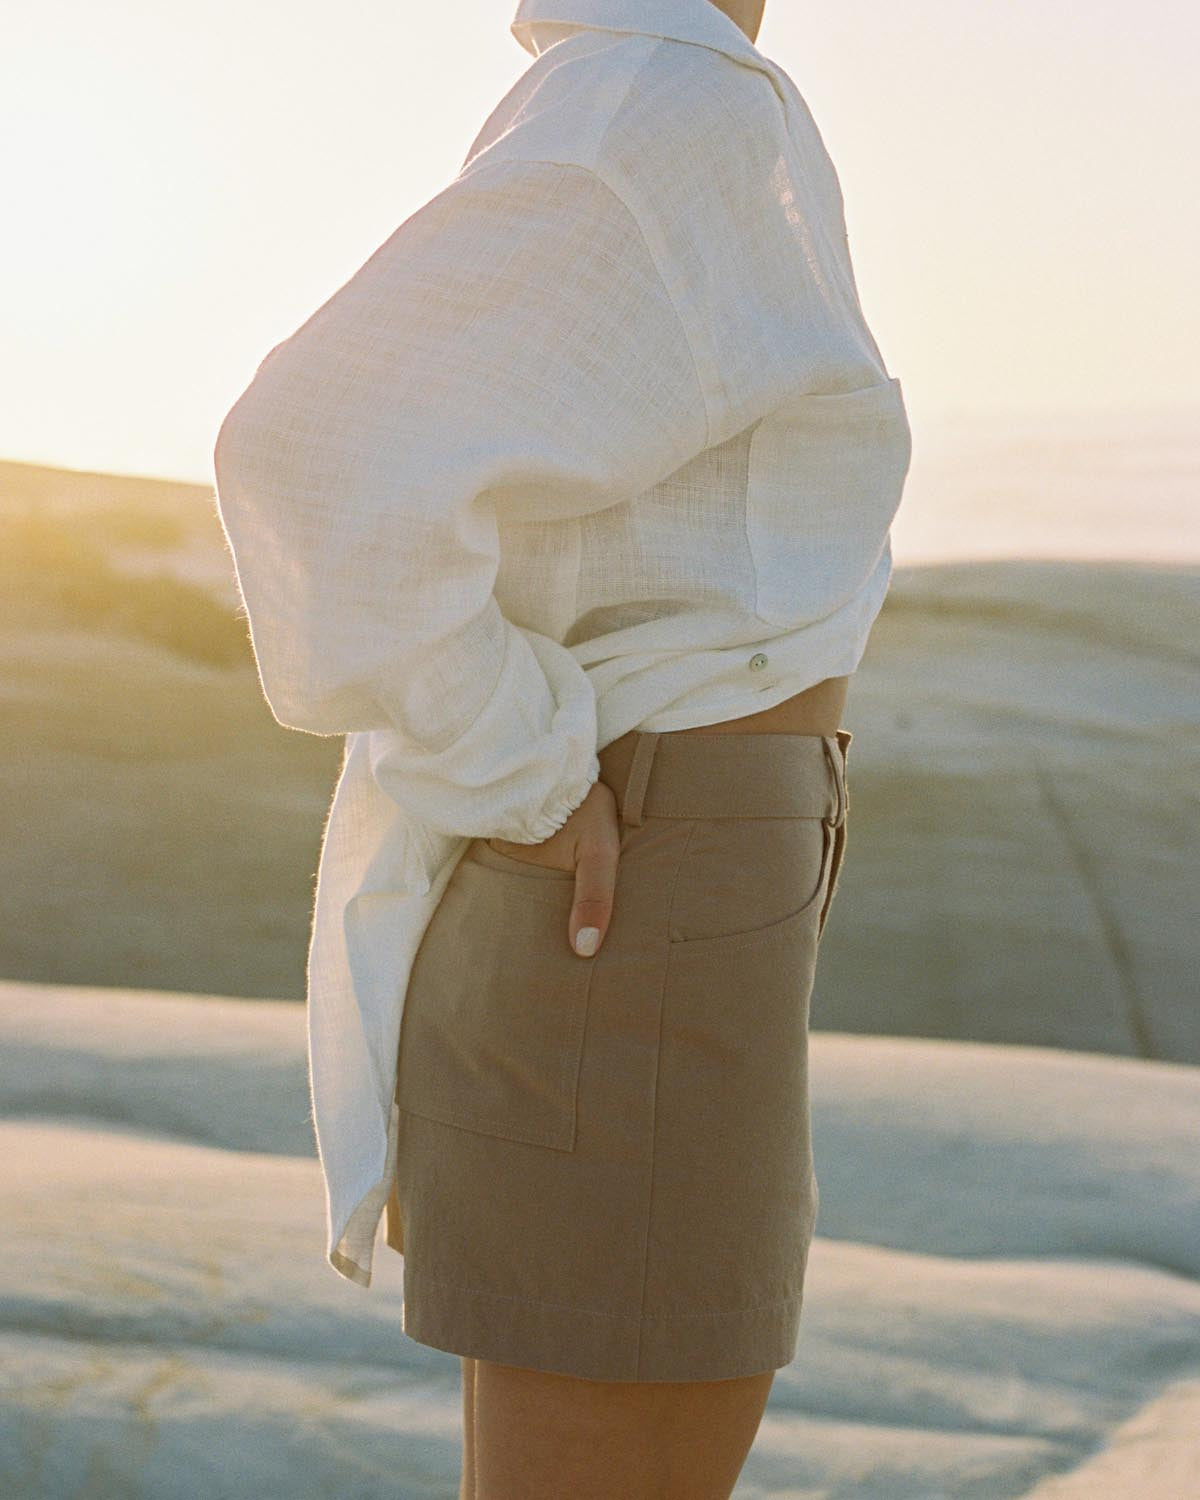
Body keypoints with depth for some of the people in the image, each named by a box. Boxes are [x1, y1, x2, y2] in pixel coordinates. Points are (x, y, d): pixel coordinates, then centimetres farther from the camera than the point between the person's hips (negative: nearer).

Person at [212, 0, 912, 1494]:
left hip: (561, 920, 10)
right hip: (624, 933, -10)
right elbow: (332, 462, -28)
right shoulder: (679, 125, -18)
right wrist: (539, 791, -18)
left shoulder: (577, 142, 13)